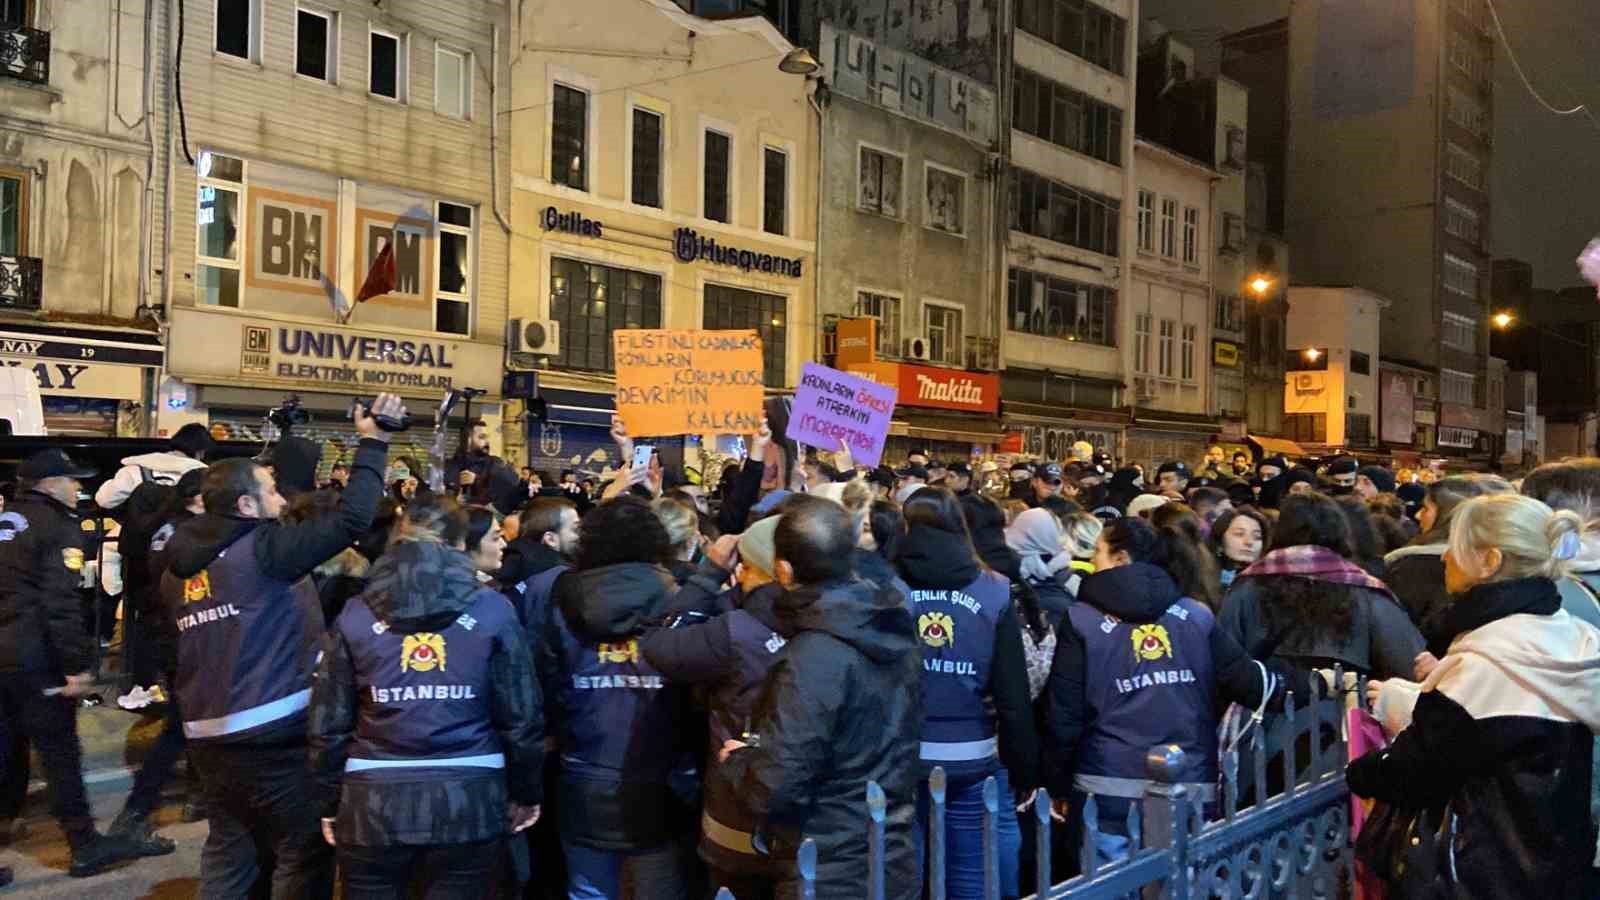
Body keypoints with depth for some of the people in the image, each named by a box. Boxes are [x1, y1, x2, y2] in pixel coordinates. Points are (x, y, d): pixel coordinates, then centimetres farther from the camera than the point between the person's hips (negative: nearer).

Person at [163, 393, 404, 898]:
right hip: (272, 733, -8)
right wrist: (373, 444, -14)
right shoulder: (263, 548, -14)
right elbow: (350, 520, -20)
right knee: (305, 853, 5)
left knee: (227, 853, 18)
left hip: (209, 734, 8)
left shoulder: (180, 564, 10)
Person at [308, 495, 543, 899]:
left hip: (374, 802, 1)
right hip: (467, 800, -1)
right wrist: (525, 792, 11)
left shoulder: (355, 615, 1)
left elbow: (329, 723, 2)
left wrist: (330, 802, 14)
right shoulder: (492, 610, -3)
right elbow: (522, 716, -2)